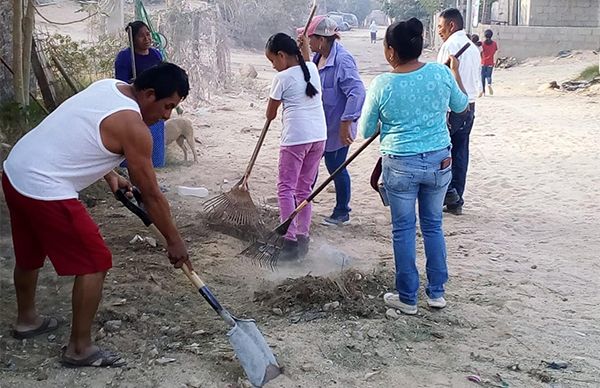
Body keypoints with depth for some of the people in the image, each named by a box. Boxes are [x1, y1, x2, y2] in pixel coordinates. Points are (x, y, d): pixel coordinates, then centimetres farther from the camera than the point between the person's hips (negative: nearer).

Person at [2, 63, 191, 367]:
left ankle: (27, 319, 49)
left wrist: (109, 174, 16)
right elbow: (151, 194, -12)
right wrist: (174, 241, -2)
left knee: (29, 254, 28)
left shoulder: (108, 85, 8)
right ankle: (80, 349, 10)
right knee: (95, 263, 0)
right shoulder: (132, 126, -18)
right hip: (45, 192, -10)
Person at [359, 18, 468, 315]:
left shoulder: (382, 85, -13)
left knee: (403, 230, 10)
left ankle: (407, 298, 20)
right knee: (433, 226, 17)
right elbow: (460, 105, 14)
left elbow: (365, 131, -1)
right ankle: (437, 292, 27)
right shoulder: (441, 73, -6)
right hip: (439, 162, 3)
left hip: (400, 166, -3)